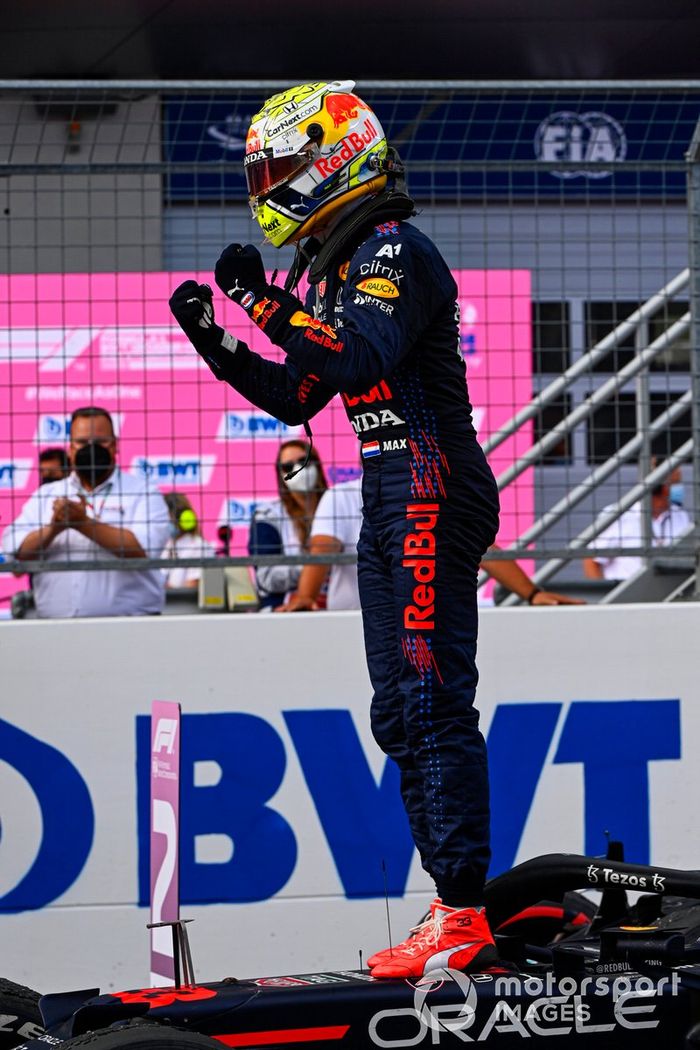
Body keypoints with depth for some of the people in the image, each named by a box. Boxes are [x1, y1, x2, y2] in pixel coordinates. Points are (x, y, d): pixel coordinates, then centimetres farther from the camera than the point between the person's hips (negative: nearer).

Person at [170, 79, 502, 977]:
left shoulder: (395, 252, -10)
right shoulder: (338, 267, 20)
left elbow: (361, 361, -26)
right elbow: (295, 400, 23)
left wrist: (267, 304, -23)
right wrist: (214, 340, 14)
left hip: (432, 493, -10)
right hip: (390, 506, 10)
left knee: (433, 702, -14)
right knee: (401, 714, 9)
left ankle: (464, 917, -16)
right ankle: (456, 906, 11)